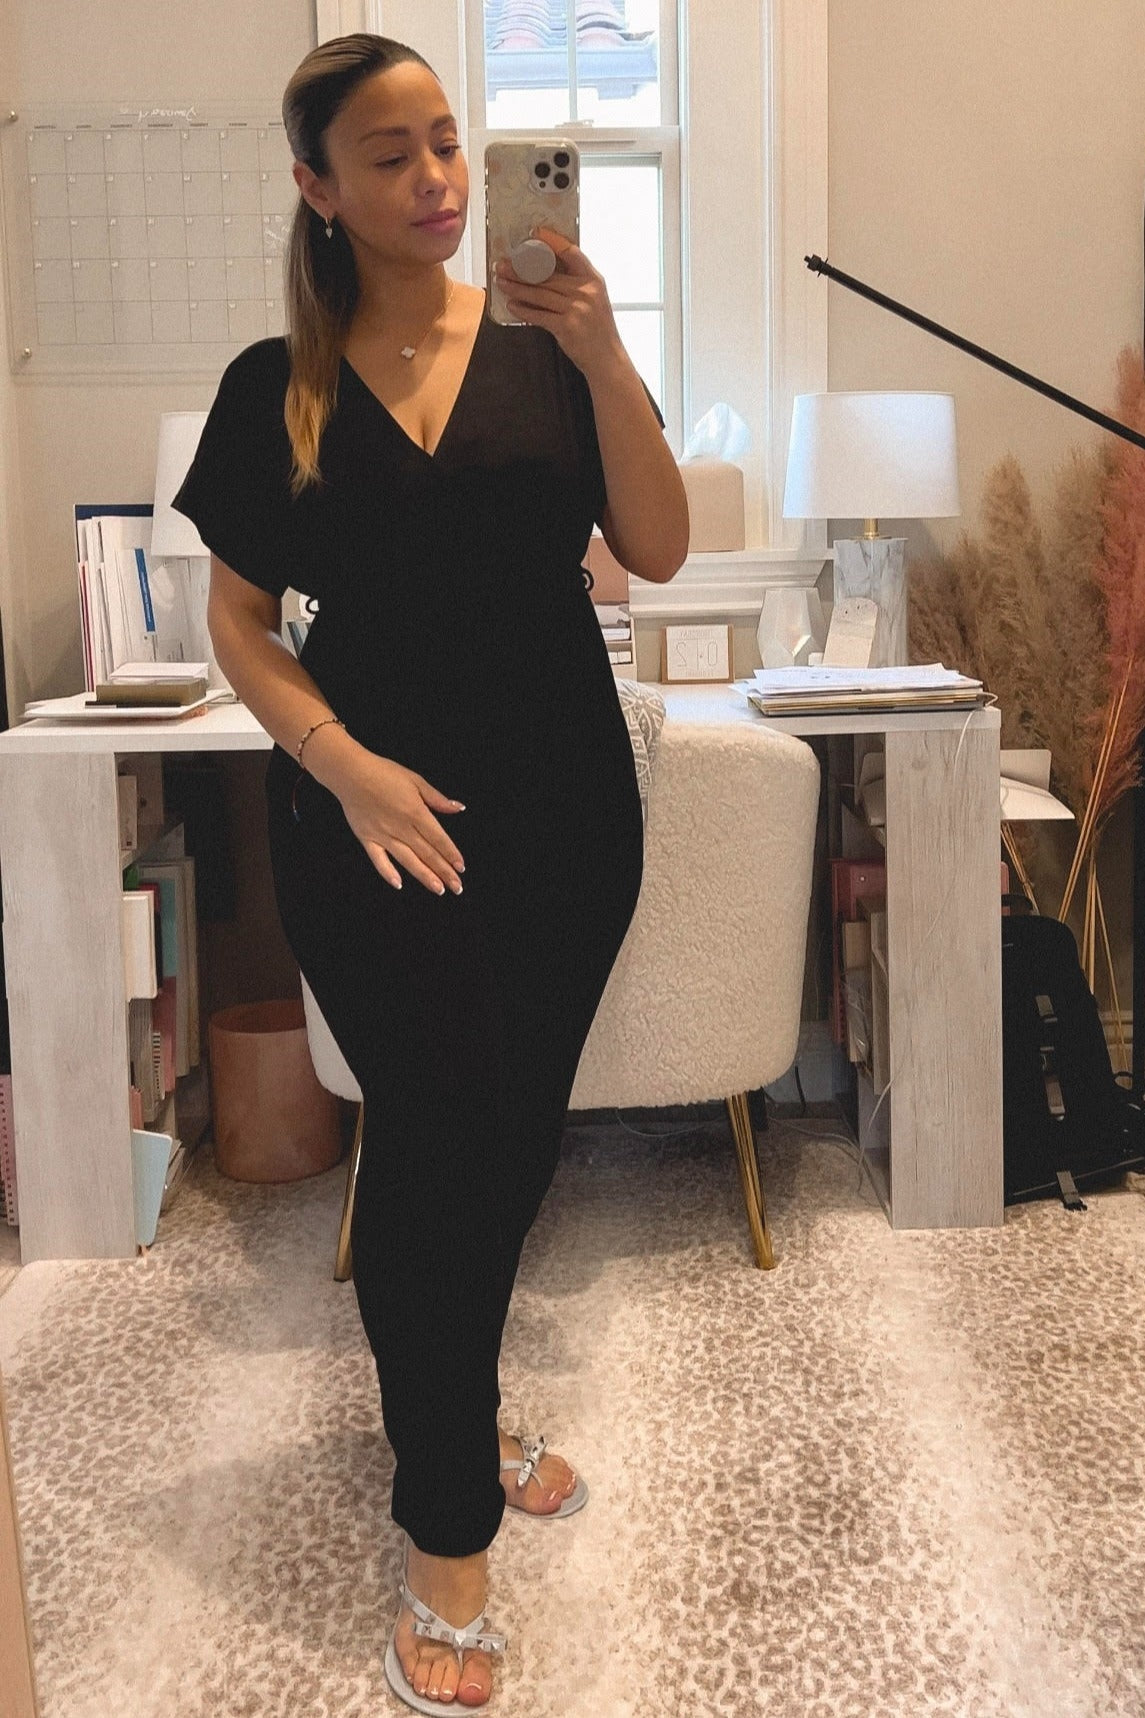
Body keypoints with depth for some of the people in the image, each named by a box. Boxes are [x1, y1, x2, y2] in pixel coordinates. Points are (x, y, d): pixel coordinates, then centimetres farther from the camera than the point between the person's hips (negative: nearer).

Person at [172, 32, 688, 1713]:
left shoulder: (546, 352, 4)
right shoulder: (276, 389, 2)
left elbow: (659, 549, -5)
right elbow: (240, 622, 1)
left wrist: (604, 358, -18)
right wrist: (344, 764, -14)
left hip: (563, 814, 2)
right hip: (377, 818, -2)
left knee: (511, 1136, 14)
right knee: (438, 1142, -1)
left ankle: (453, 1402, 39)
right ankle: (446, 1531, 15)